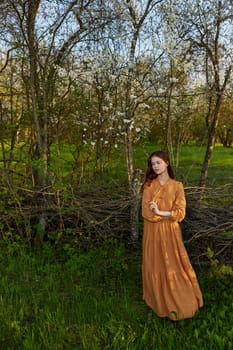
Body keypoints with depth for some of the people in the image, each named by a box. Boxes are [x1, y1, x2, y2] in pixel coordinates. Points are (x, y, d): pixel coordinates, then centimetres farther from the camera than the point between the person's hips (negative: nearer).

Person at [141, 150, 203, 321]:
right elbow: (146, 212, -8)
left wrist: (159, 212, -18)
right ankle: (158, 299, 31)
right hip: (152, 232, 2)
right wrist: (167, 214, -14)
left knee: (173, 266, 8)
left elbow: (180, 213, -10)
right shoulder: (149, 185, -1)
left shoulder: (177, 186, -4)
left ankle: (179, 301, 28)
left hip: (170, 232, -1)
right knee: (155, 266, 11)